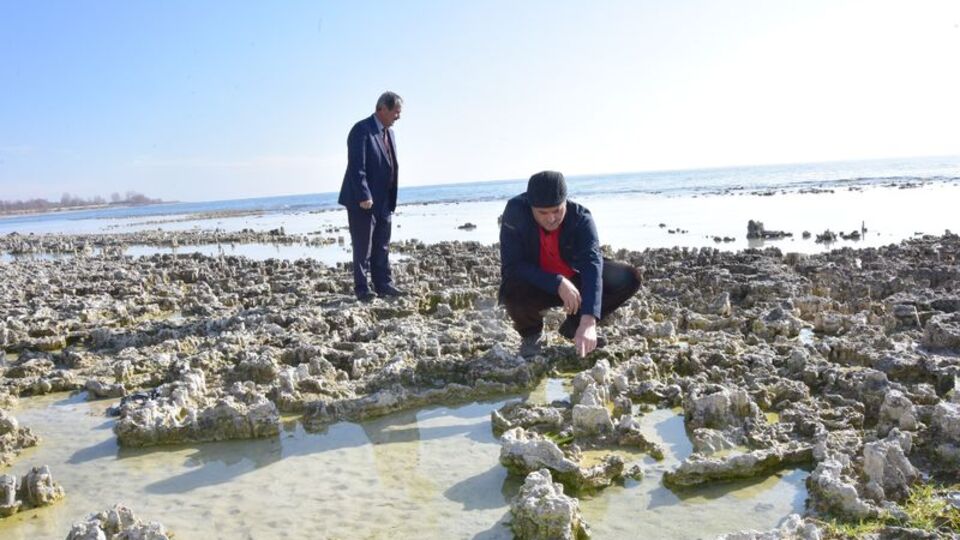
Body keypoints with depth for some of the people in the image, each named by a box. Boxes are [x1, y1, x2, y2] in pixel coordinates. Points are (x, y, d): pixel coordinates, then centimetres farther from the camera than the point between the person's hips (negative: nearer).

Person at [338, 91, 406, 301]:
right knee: (363, 248, 0)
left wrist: (391, 201, 13)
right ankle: (362, 289, 7)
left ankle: (383, 284, 19)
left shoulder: (388, 132, 14)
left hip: (383, 201, 8)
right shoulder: (362, 130, -13)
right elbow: (356, 167, -20)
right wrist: (363, 196, -24)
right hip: (363, 202, -8)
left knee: (382, 247, 12)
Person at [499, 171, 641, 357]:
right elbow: (512, 265, -27)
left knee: (629, 278, -18)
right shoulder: (515, 211, -25)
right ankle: (531, 333, 1)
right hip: (536, 285, -2)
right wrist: (558, 284, -38)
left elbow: (592, 265, -34)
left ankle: (573, 326, 4)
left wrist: (588, 322, -48)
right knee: (512, 291, -37)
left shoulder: (581, 217, -23)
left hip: (574, 281, 2)